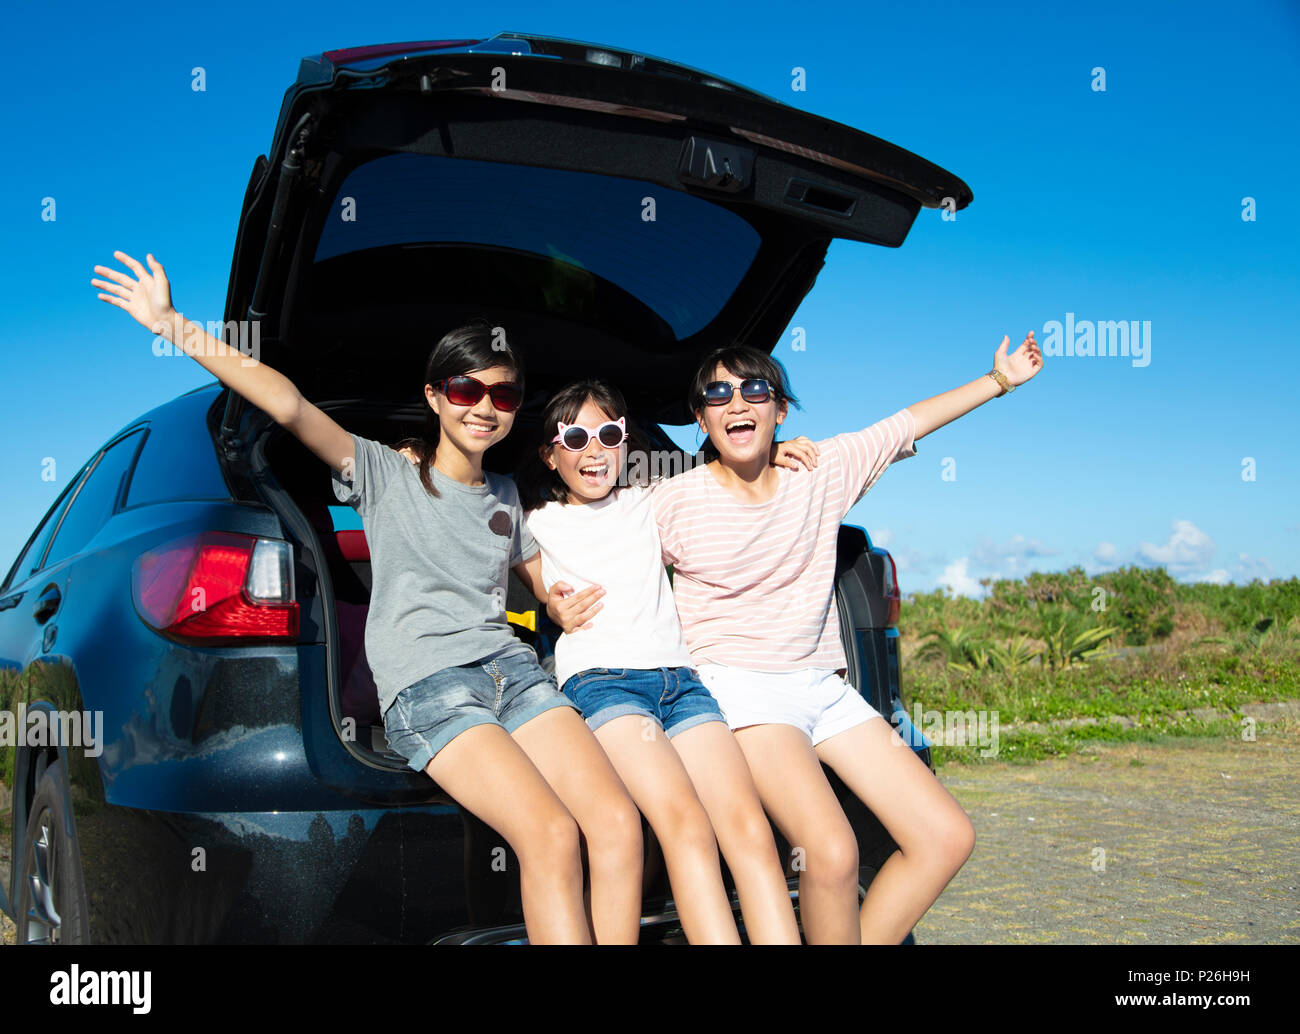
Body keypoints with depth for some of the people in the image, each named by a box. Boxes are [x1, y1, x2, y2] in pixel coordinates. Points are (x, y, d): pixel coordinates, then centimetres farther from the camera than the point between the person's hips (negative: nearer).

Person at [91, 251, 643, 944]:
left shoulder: (504, 496, 23)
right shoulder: (384, 475, 8)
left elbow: (542, 584, 35)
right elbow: (285, 404, -3)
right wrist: (170, 324, -9)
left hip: (512, 668, 5)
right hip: (426, 688, -5)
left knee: (618, 824, -21)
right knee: (552, 835, -28)